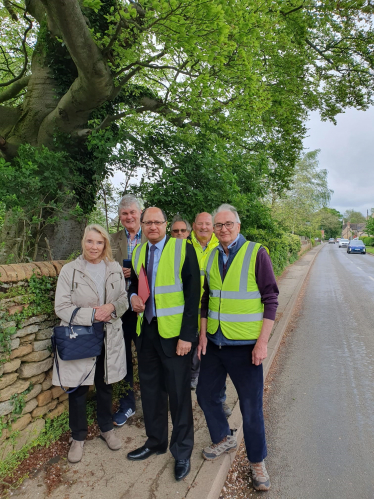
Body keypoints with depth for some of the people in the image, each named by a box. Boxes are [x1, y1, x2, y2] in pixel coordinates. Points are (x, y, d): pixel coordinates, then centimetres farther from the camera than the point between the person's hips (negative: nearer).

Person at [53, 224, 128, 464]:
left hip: (109, 338, 3)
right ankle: (78, 437, 33)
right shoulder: (69, 270, -8)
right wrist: (92, 314, -20)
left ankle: (107, 428, 41)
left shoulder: (115, 269, 0)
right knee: (78, 389, 9)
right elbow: (61, 307, -10)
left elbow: (124, 300, 4)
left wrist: (112, 307, -18)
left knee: (105, 386, 18)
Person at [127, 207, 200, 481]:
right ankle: (156, 441, 41)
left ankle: (182, 451, 30)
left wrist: (187, 335, -16)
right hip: (146, 330, 6)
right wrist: (133, 296, -3)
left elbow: (193, 294, -12)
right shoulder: (138, 251, 7)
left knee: (178, 393, 8)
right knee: (150, 389, 19)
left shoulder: (183, 248, -10)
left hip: (174, 333, -5)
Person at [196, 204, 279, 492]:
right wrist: (203, 334, 6)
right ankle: (224, 439, 44)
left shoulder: (257, 253, -11)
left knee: (251, 407, 7)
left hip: (245, 346, -5)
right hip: (214, 344, 6)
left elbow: (271, 300, -11)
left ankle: (257, 462, 32)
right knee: (205, 394, 17)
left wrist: (262, 342, -14)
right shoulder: (211, 257, 5)